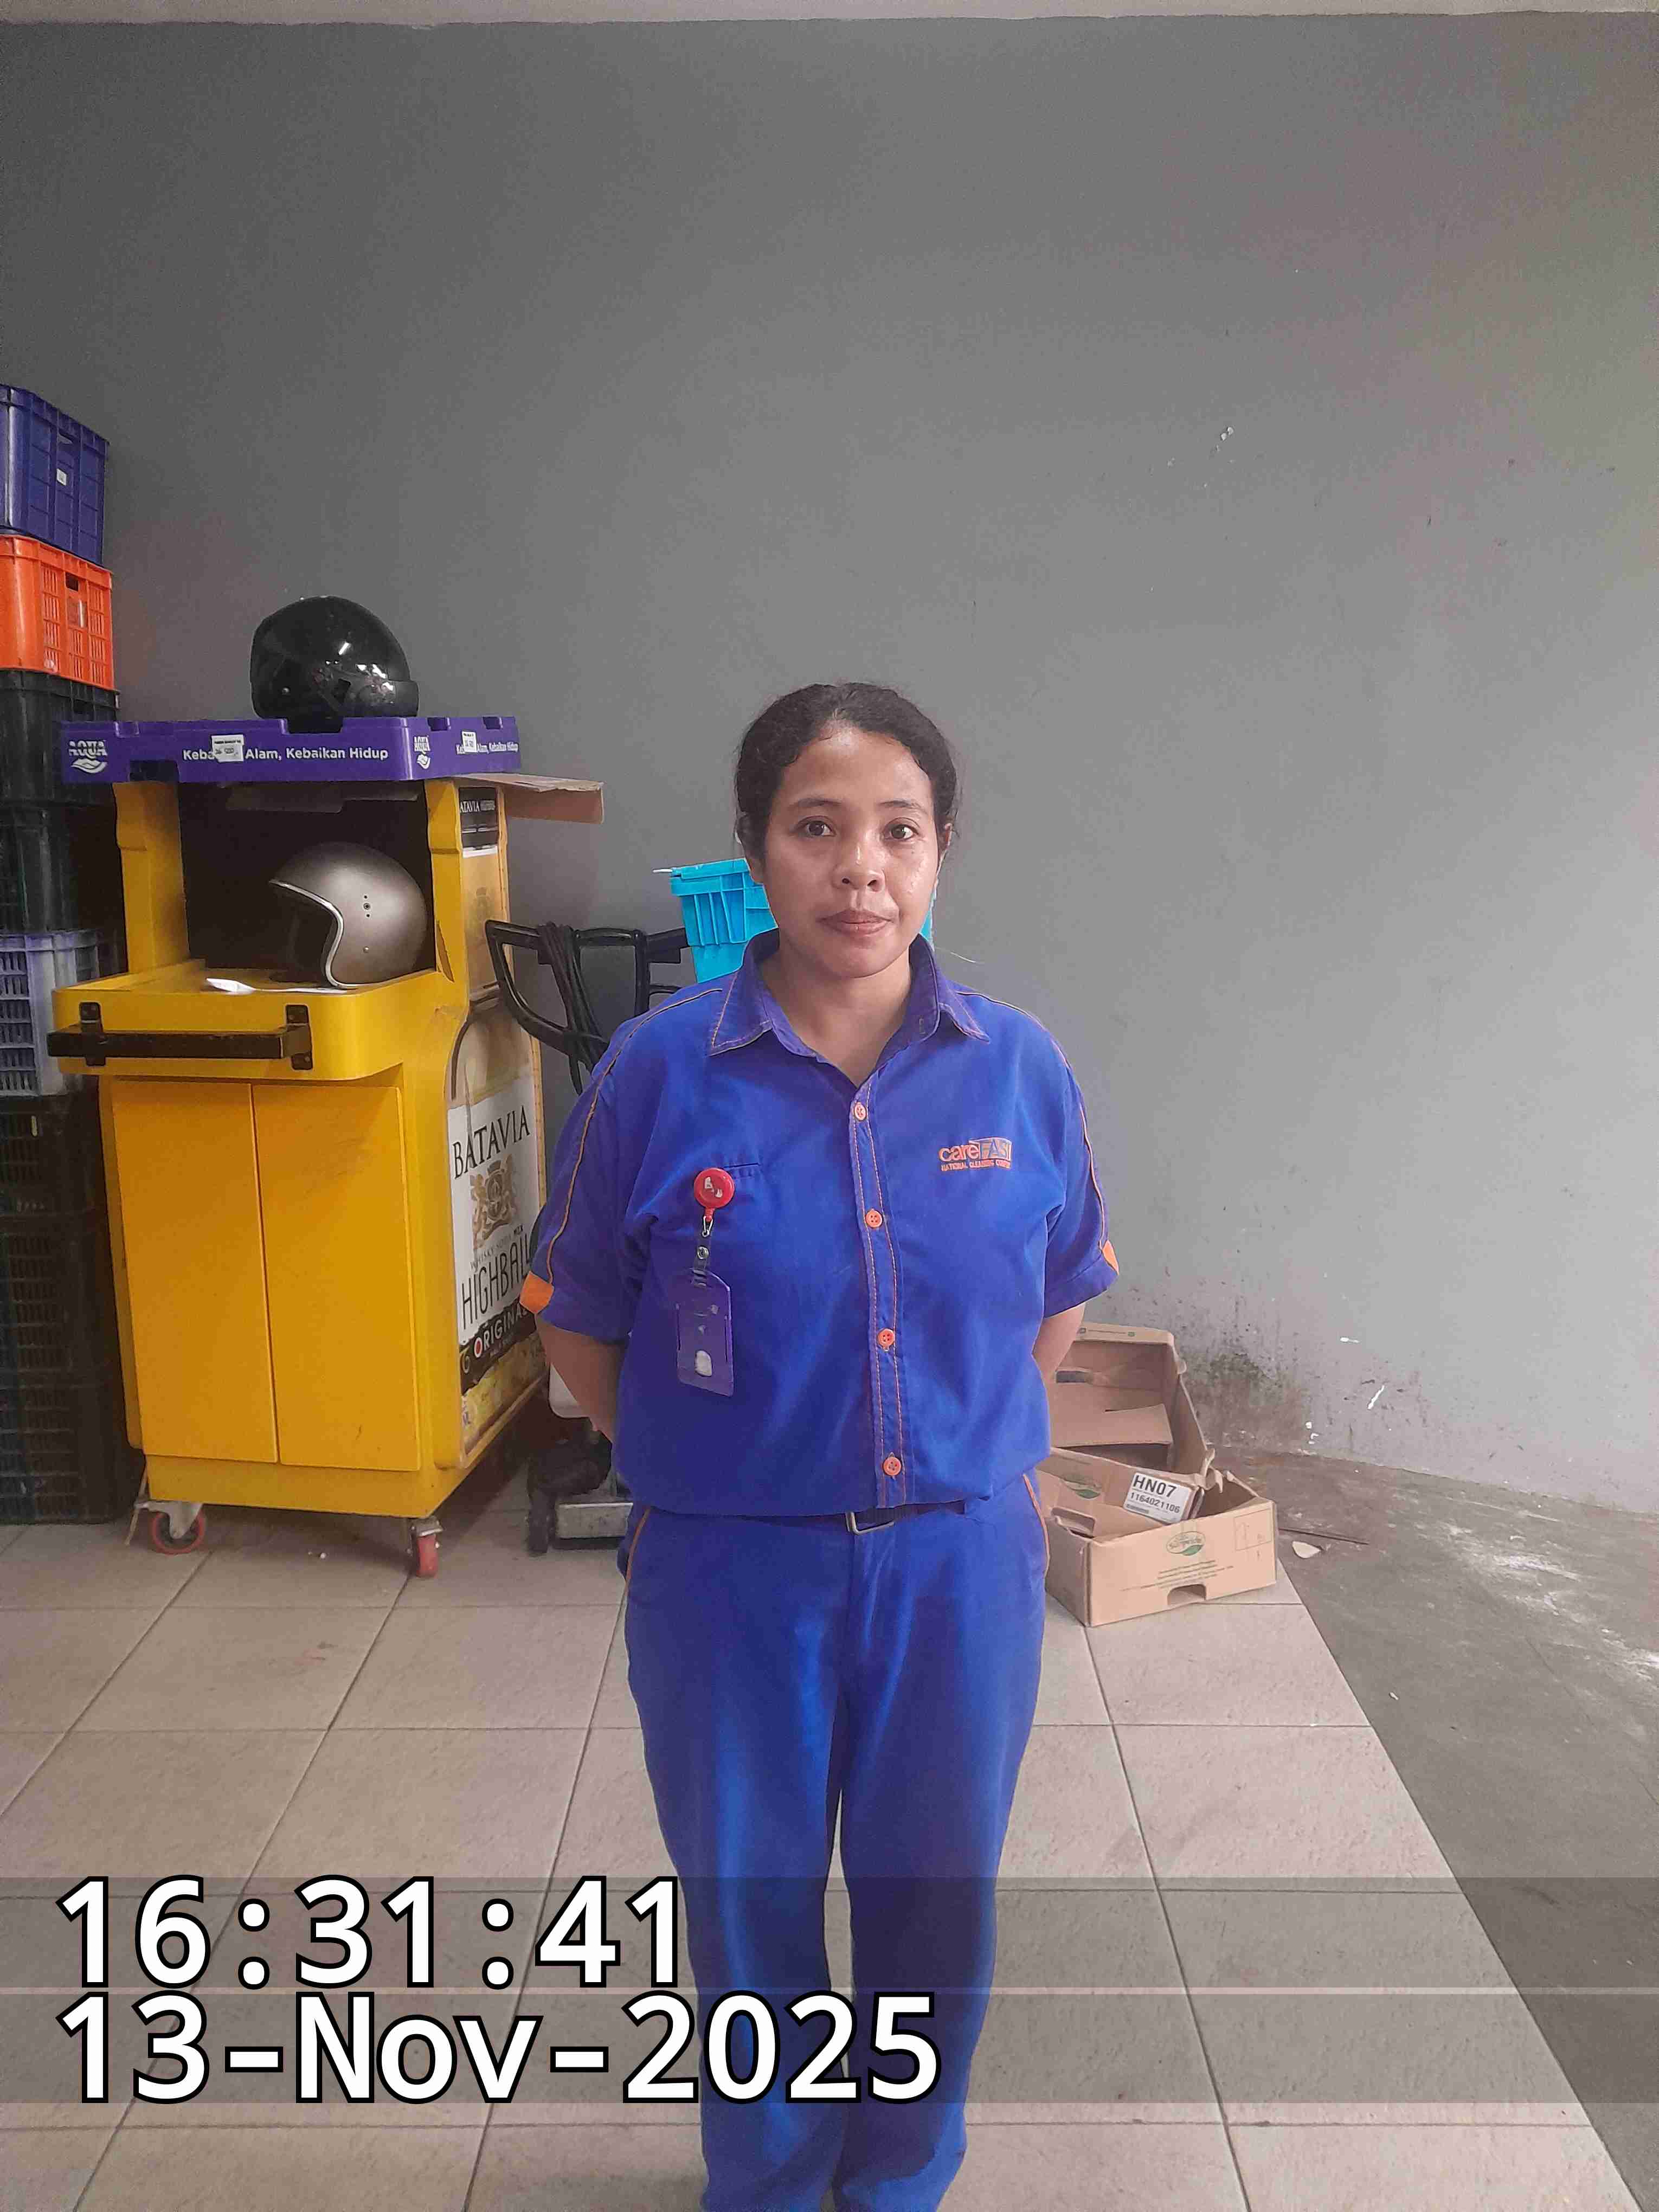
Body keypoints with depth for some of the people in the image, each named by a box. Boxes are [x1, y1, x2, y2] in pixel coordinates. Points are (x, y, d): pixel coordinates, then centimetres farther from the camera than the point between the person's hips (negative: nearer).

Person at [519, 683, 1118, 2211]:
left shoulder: (1021, 1068, -8)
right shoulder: (659, 1071, -14)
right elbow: (581, 1324, -2)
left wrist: (966, 1445, 5)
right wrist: (698, 1460, 1)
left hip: (962, 1560, 2)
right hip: (731, 1570, -1)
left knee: (935, 1909, 22)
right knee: (750, 1910, 21)